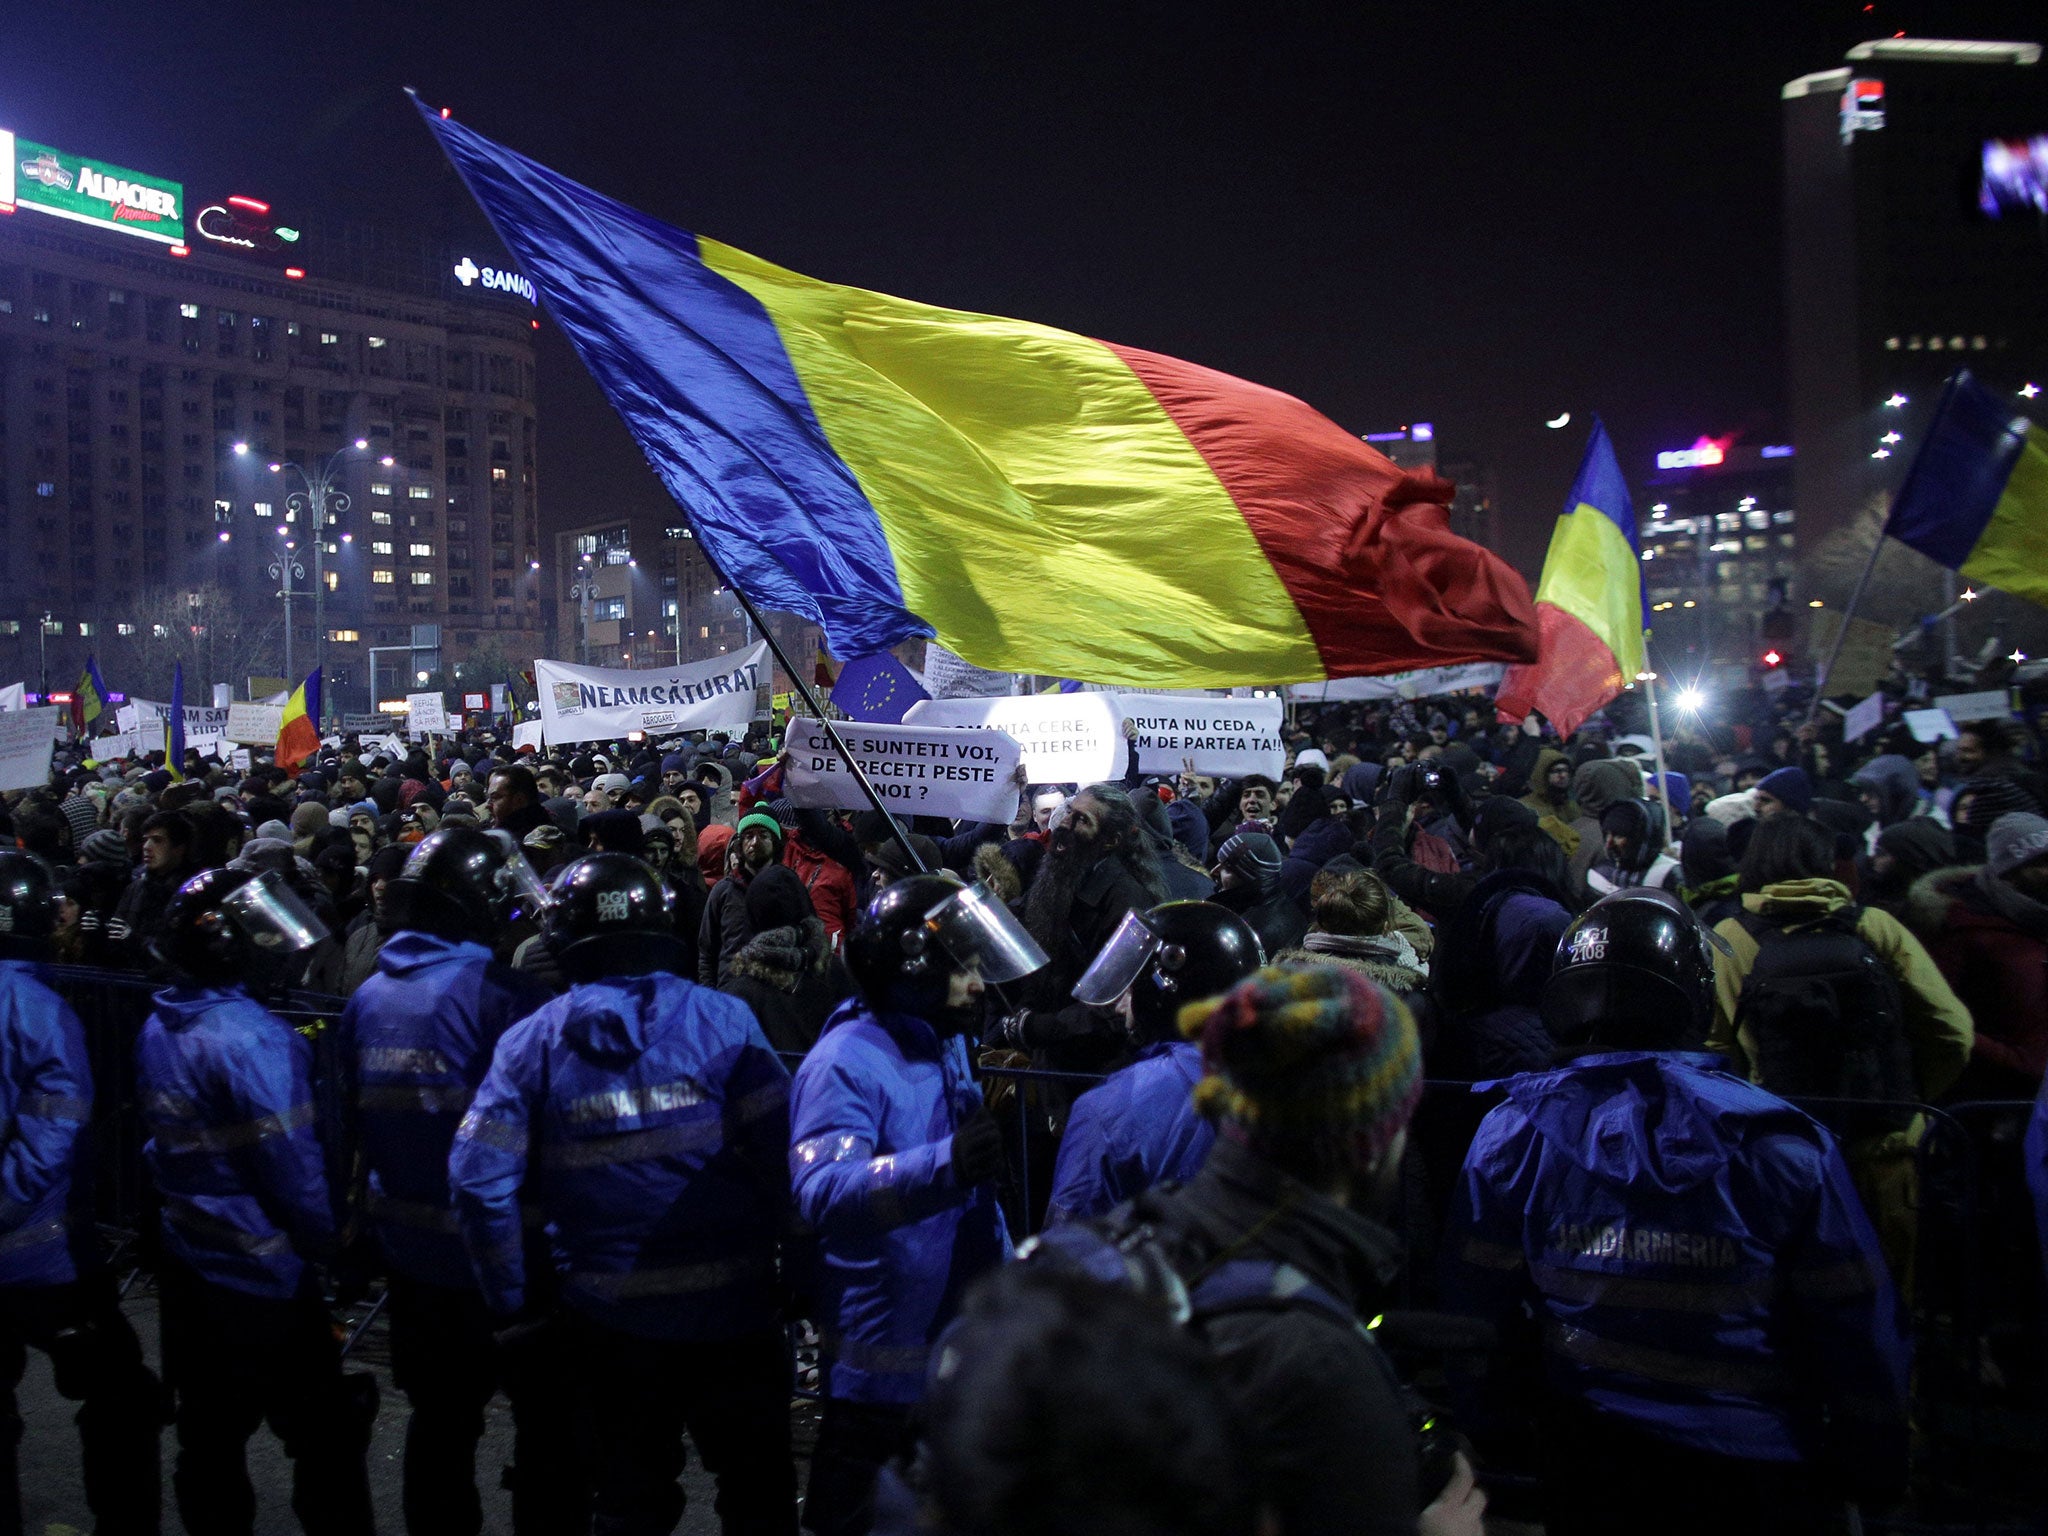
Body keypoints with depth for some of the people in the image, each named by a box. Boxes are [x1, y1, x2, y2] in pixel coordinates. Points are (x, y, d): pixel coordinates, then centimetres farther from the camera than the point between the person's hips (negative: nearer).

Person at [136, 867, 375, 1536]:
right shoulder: (252, 1037, -22)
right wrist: (334, 1243, -8)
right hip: (264, 1279, -8)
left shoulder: (158, 1029, 3)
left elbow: (171, 1143, 11)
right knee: (327, 1438, 4)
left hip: (186, 1265, 8)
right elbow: (294, 1163, -21)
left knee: (209, 1439, 18)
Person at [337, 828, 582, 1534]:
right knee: (547, 1420, 8)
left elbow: (355, 1118, 9)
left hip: (410, 1244, 7)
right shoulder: (500, 993, -21)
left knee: (440, 1417, 20)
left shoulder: (368, 997, 2)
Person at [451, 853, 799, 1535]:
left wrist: (514, 1306, 1)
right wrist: (769, 1248, 2)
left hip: (609, 1317, 1)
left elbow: (479, 1179, -9)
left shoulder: (531, 1042, -5)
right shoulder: (721, 1019, -9)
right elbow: (783, 1152, -14)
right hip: (731, 1303, -1)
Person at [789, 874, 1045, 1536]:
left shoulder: (946, 1046, 8)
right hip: (882, 1350, -9)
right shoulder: (847, 1061, -22)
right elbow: (822, 1192, -38)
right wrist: (944, 1164, -50)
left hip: (962, 1329, 9)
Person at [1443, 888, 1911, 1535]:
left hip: (1588, 1453, 1)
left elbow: (1478, 1304, -5)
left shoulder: (1517, 1131, -14)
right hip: (1754, 1473, -1)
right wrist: (1873, 1474, 4)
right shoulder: (1782, 1143, -19)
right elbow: (1856, 1330, -11)